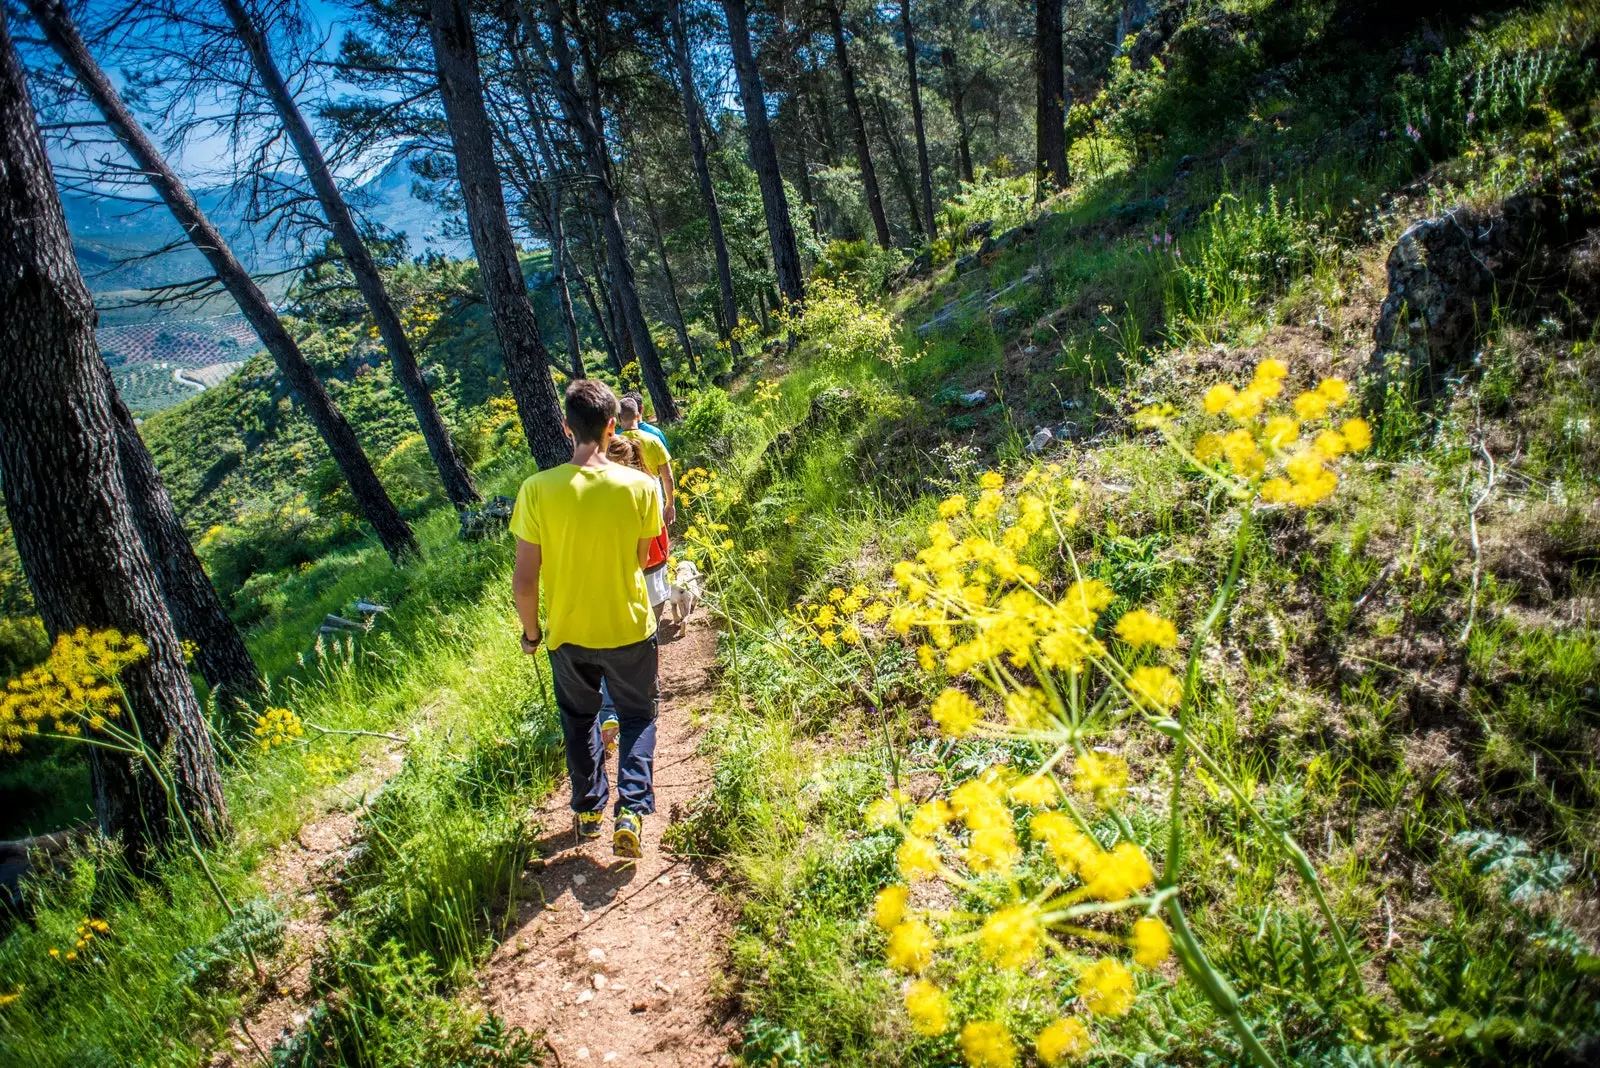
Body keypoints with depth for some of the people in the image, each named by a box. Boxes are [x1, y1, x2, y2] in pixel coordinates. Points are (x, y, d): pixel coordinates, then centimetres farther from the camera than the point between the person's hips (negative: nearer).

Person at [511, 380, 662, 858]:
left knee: (579, 718, 25)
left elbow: (524, 580, -14)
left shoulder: (537, 490, -19)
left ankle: (588, 809, 37)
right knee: (638, 716, 21)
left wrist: (531, 631, 2)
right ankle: (631, 813, 8)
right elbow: (641, 559, -4)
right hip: (629, 628, 0)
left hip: (568, 632, 1)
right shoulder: (640, 486, -17)